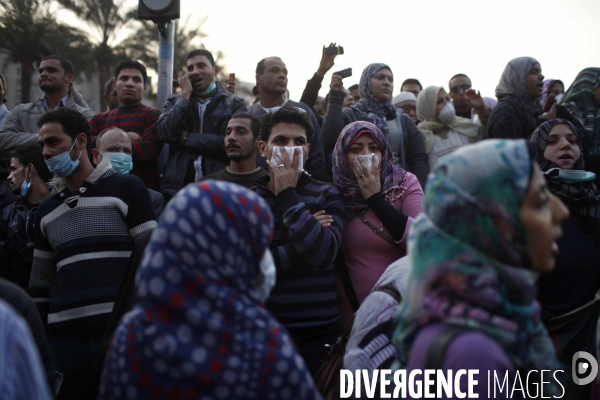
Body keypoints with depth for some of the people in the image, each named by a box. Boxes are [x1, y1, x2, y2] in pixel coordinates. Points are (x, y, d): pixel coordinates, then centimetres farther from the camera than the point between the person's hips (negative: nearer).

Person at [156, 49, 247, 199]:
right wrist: (185, 95, 1)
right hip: (177, 186, 2)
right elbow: (165, 133, -2)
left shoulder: (234, 104, 7)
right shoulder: (175, 101, 16)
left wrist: (187, 138, -4)